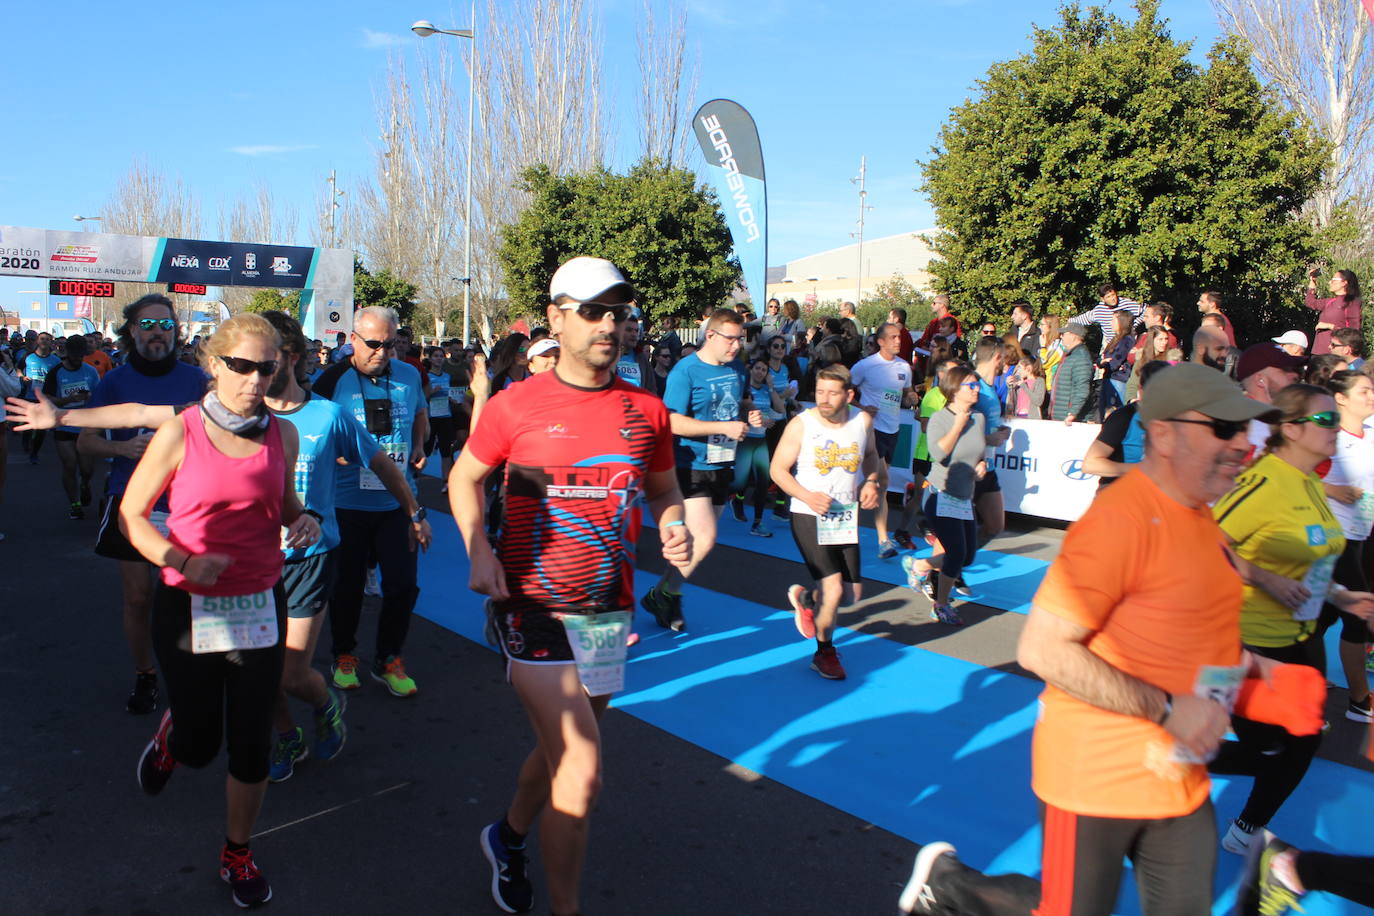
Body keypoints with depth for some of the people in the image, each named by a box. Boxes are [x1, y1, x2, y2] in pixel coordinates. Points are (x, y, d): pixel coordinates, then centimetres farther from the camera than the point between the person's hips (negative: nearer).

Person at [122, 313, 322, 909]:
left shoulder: (282, 435, 0)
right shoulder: (179, 434, -10)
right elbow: (130, 514, -4)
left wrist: (303, 522, -8)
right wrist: (184, 561, -19)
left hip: (260, 606, 3)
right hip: (188, 607, -2)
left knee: (251, 743, 8)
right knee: (198, 747, 9)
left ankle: (237, 853, 31)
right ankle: (170, 736, 48)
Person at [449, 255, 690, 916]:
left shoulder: (647, 410, 2)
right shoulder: (516, 406, -7)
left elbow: (662, 490, 15)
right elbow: (463, 478, 6)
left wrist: (672, 527, -8)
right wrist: (478, 550, -10)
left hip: (609, 607, 5)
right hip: (531, 603, -4)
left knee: (561, 748, 21)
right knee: (582, 769, -11)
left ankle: (509, 837, 51)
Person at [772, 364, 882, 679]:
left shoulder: (863, 420, -4)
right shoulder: (801, 424, -15)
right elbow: (778, 469, -11)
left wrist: (871, 481, -3)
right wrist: (807, 496, -25)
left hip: (846, 518, 5)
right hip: (808, 517, -5)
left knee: (853, 594, 10)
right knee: (833, 589, -12)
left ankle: (805, 598, 41)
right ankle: (825, 653, 14)